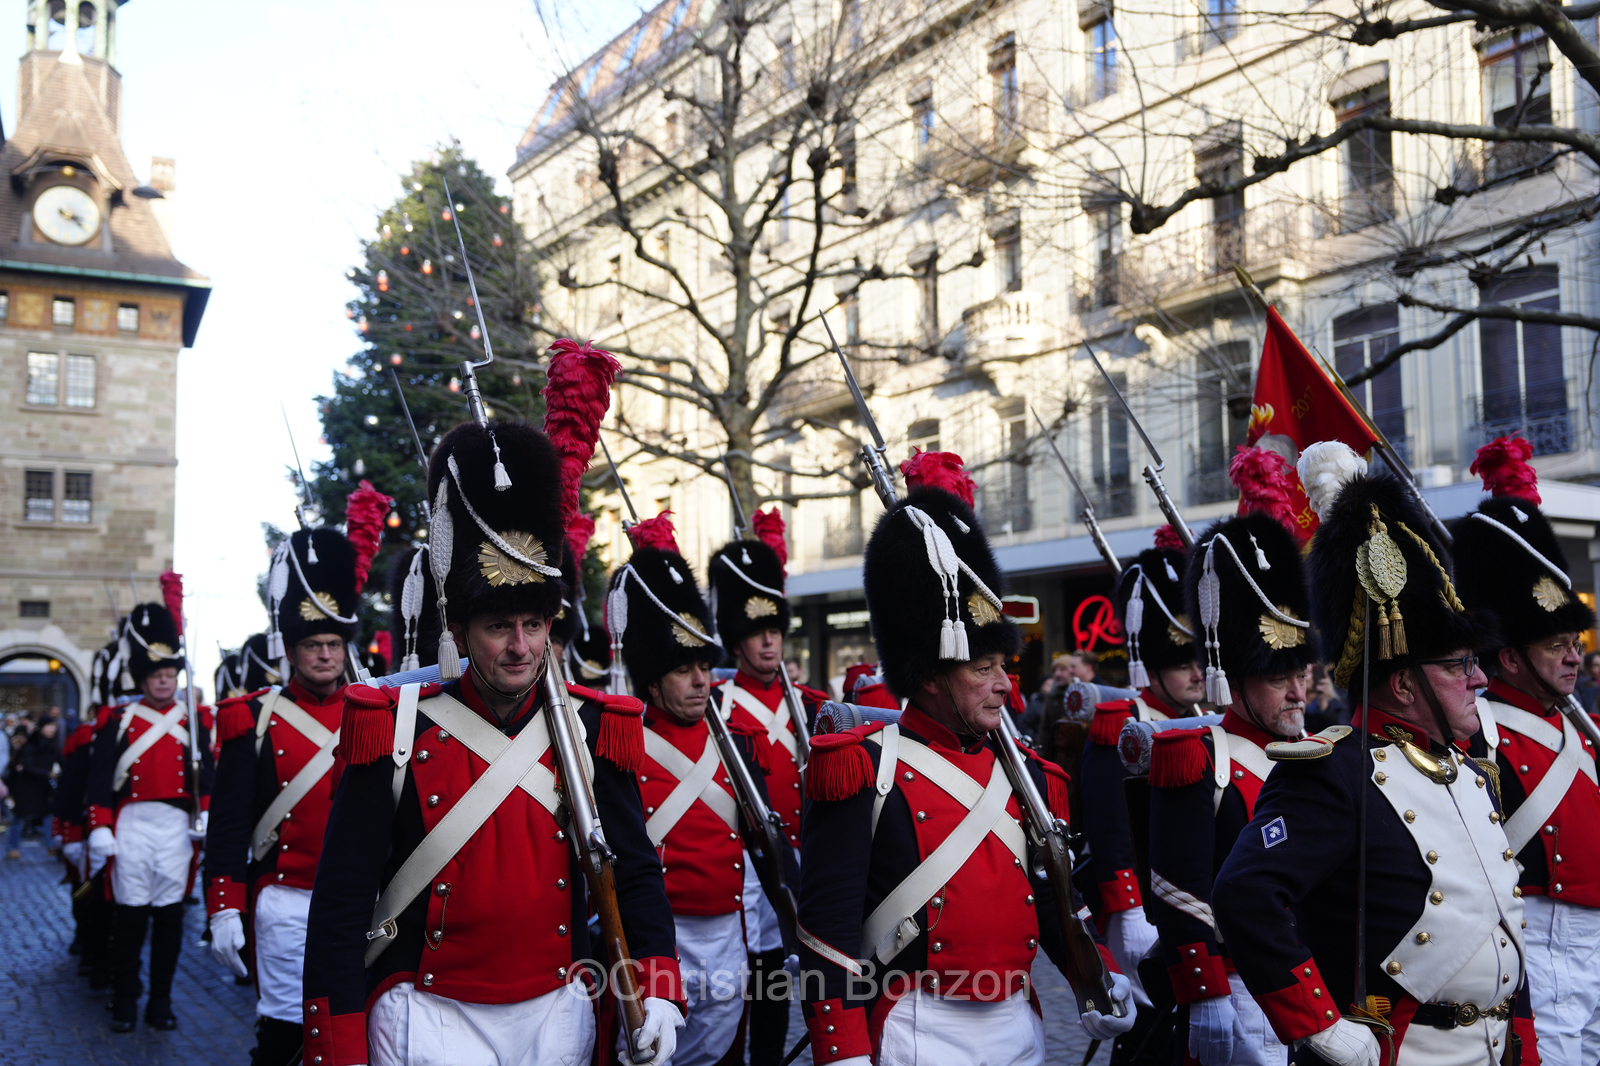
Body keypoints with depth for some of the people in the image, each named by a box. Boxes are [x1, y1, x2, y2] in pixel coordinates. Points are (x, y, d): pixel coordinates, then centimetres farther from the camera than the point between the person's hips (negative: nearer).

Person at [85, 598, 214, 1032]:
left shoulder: (194, 720, 8)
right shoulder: (119, 721, 4)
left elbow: (207, 774, 6)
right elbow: (100, 777, 0)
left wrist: (205, 816, -6)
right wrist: (100, 828, -7)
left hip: (177, 826, 1)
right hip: (132, 824, -1)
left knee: (170, 913, 5)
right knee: (130, 911, 1)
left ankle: (161, 1001, 15)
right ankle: (124, 1002, 12)